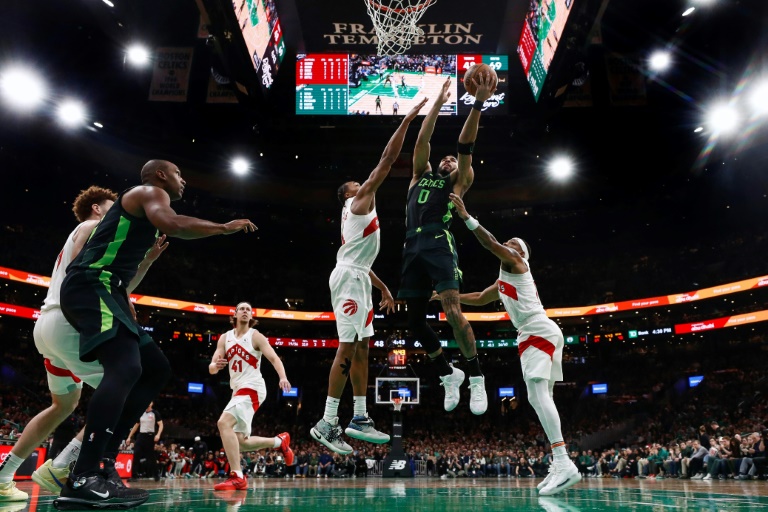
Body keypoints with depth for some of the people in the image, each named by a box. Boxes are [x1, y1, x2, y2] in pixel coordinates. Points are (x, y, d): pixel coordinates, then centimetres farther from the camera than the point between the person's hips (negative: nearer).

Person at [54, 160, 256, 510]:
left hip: (105, 290, 10)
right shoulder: (150, 192, -1)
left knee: (157, 369, 10)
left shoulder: (143, 207, 30)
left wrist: (128, 314, 27)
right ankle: (82, 480, -31)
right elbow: (172, 224, -25)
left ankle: (103, 453, 7)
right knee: (126, 369, -28)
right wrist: (225, 227, -12)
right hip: (90, 287, -10)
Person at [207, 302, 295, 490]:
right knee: (241, 442, 10)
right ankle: (280, 441, 31)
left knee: (224, 423, -27)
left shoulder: (255, 336, -3)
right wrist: (216, 365, -20)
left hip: (252, 389, -7)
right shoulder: (225, 338, 11)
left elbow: (274, 358, -14)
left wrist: (283, 377, -34)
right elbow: (211, 368, 5)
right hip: (238, 390, 7)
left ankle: (237, 477, -25)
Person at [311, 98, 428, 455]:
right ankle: (327, 423, -11)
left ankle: (359, 419, 12)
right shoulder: (360, 198, 2)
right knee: (348, 348, -13)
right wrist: (407, 119, -1)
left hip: (357, 278, 10)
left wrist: (383, 288, 26)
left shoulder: (357, 211, 28)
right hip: (349, 278, -10)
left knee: (362, 347, 8)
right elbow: (388, 159, -5)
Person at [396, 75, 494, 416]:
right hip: (413, 248, 5)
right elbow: (422, 139, 24)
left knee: (452, 311, -18)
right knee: (414, 319, 4)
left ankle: (476, 377, -6)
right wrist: (438, 102, 26)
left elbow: (466, 144, 10)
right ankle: (448, 374, 21)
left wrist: (478, 103, 4)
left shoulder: (459, 182, 18)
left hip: (439, 244, -5)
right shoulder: (421, 175, 28)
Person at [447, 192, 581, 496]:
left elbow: (490, 243, -12)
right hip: (537, 334, 11)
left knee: (537, 393, -22)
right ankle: (560, 464, 10)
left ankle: (565, 464, -31)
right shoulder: (503, 281, 31)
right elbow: (479, 299, 41)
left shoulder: (515, 262, 5)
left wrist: (466, 216, -13)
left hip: (538, 331, -11)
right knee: (542, 396, 9)